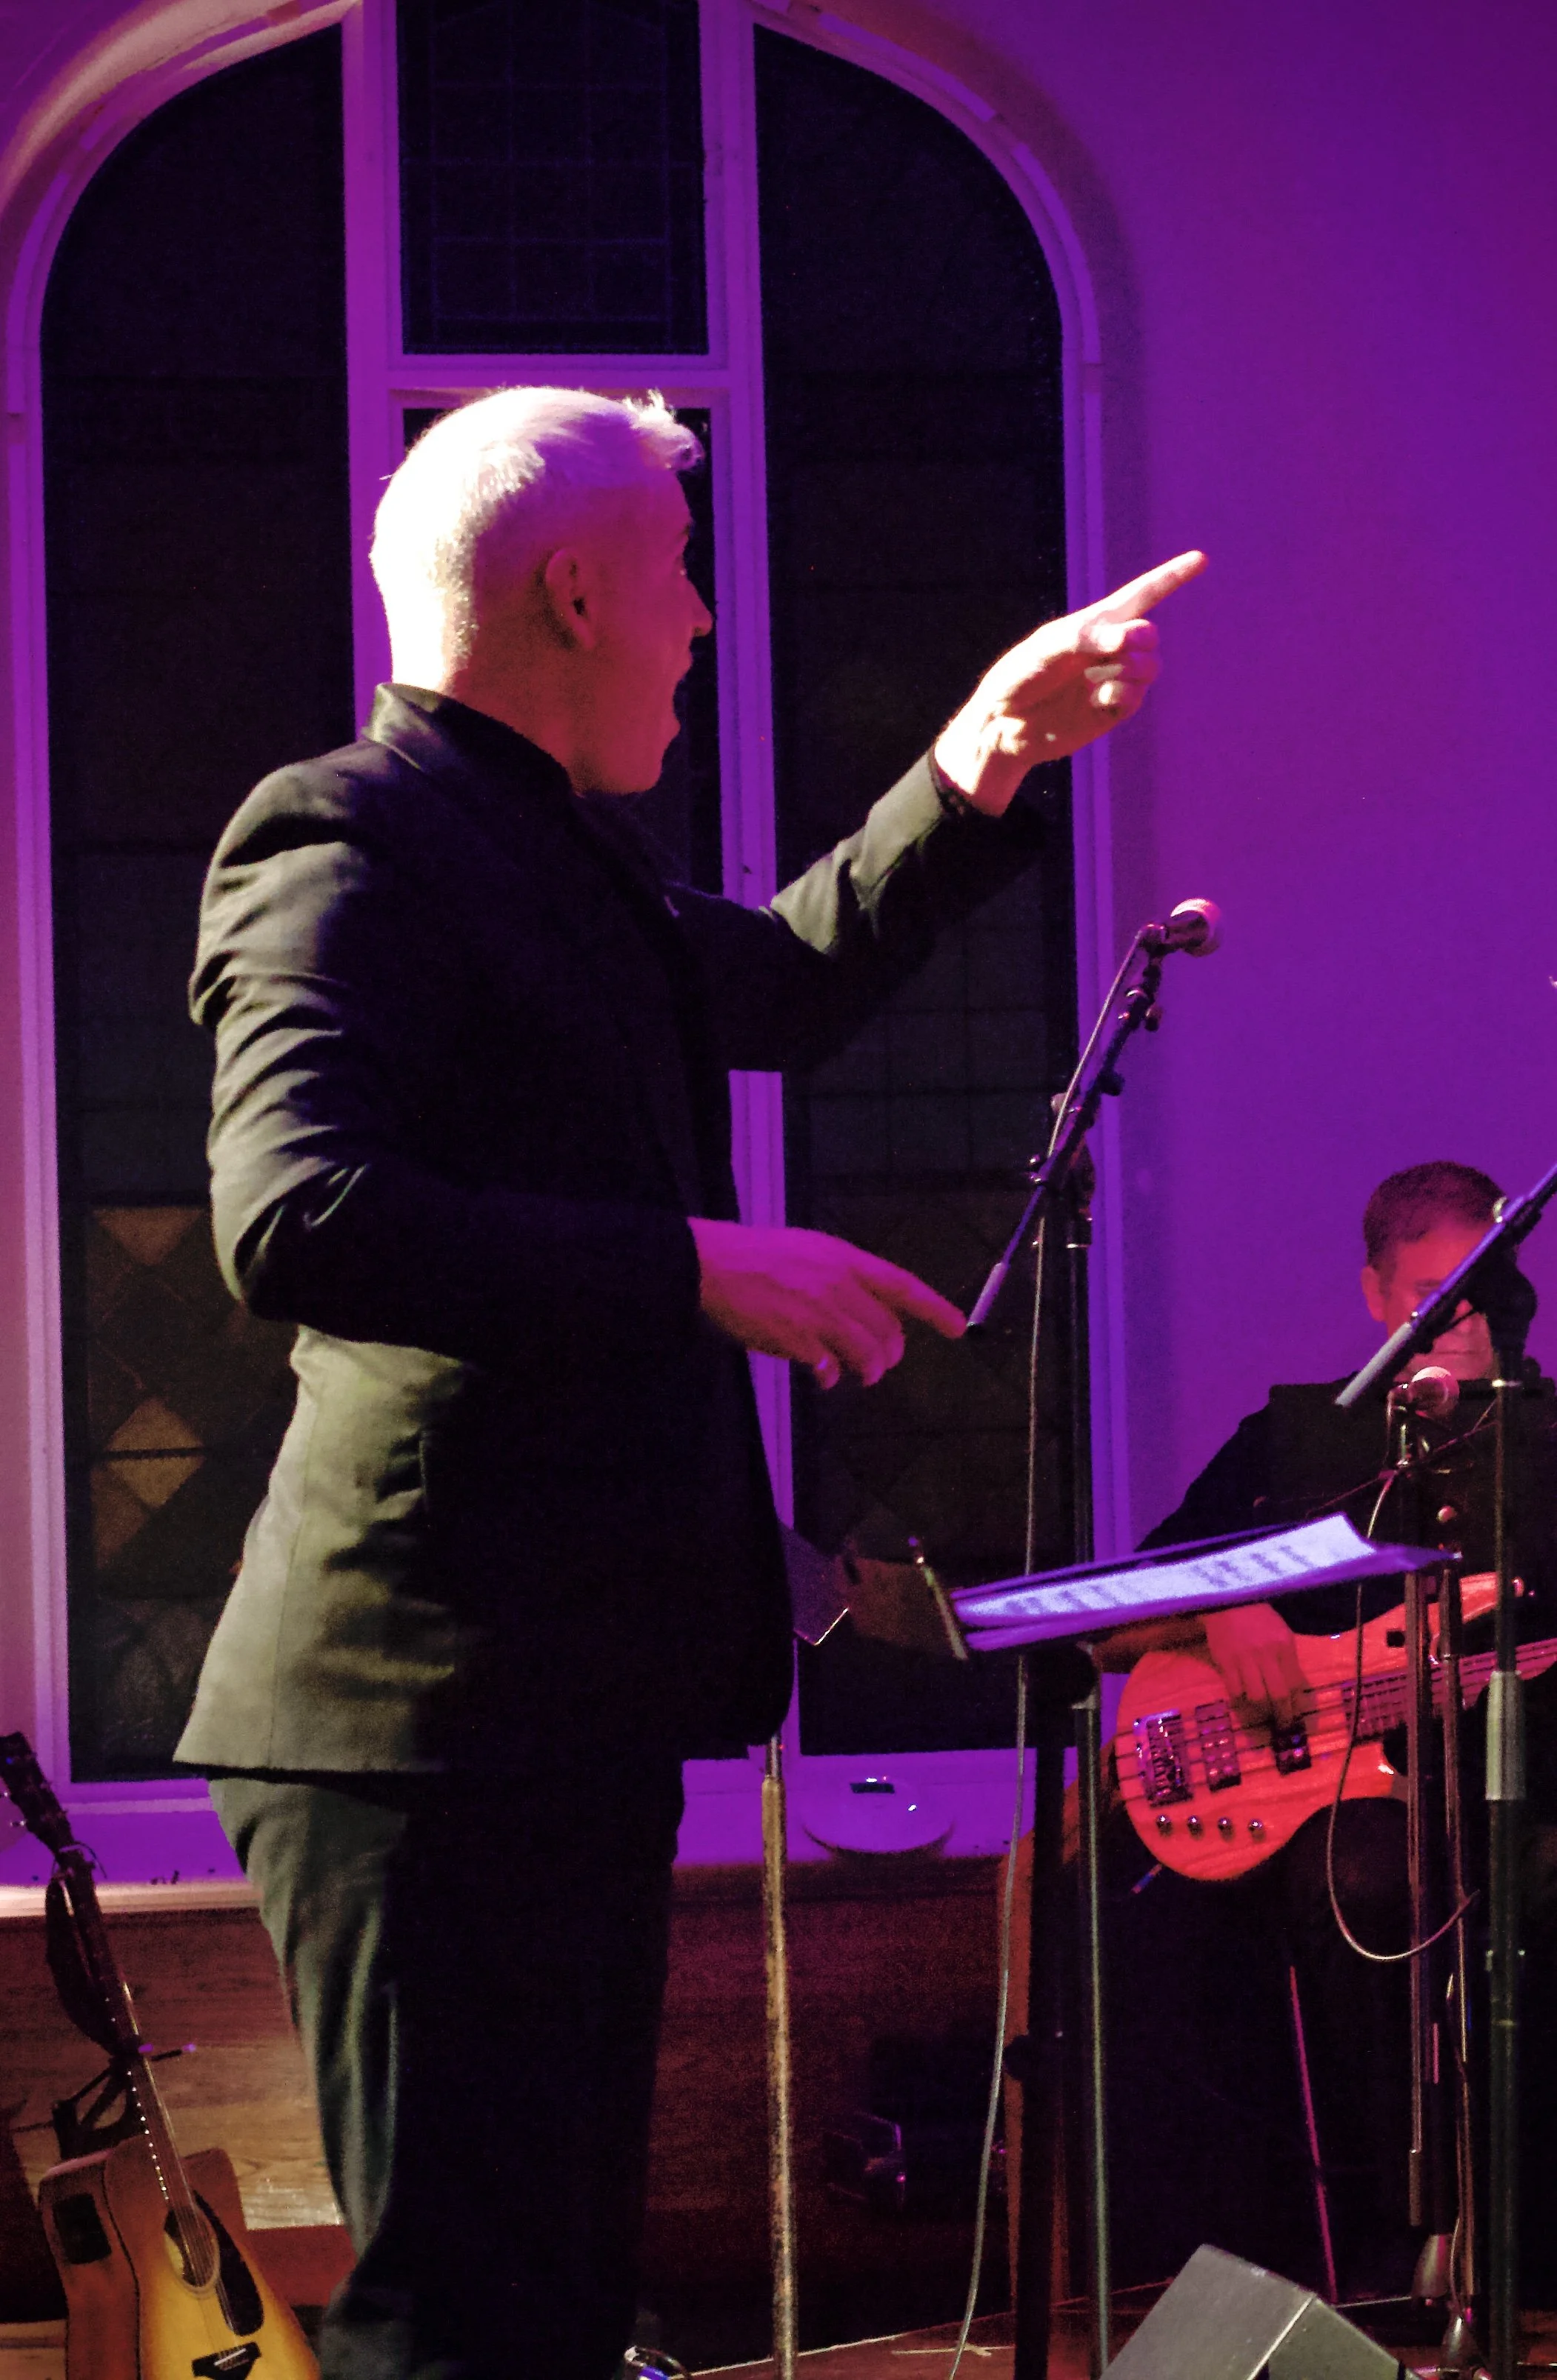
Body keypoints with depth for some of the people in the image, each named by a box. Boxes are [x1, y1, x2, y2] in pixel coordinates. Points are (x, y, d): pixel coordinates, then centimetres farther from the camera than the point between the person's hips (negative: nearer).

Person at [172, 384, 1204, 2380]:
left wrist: (983, 765, 22)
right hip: (433, 1719, -10)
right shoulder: (346, 845, -13)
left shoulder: (562, 858, 17)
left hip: (574, 1716, 10)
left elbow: (789, 986, 35)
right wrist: (698, 1268, -25)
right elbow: (297, 1219, -28)